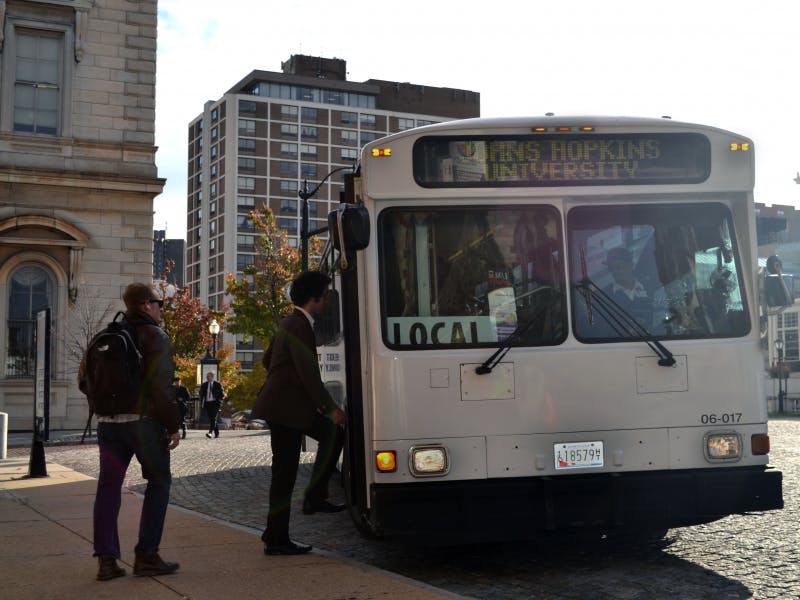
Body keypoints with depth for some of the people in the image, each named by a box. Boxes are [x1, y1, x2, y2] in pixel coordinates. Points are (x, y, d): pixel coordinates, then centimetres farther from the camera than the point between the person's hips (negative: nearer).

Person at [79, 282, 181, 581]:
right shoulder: (155, 337, -7)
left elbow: (84, 379, 11)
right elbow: (161, 386, -16)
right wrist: (173, 425, -11)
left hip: (108, 423, 6)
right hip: (143, 420, -5)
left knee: (108, 487, 8)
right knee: (159, 482, 7)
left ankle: (106, 560, 6)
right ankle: (146, 556, 4)